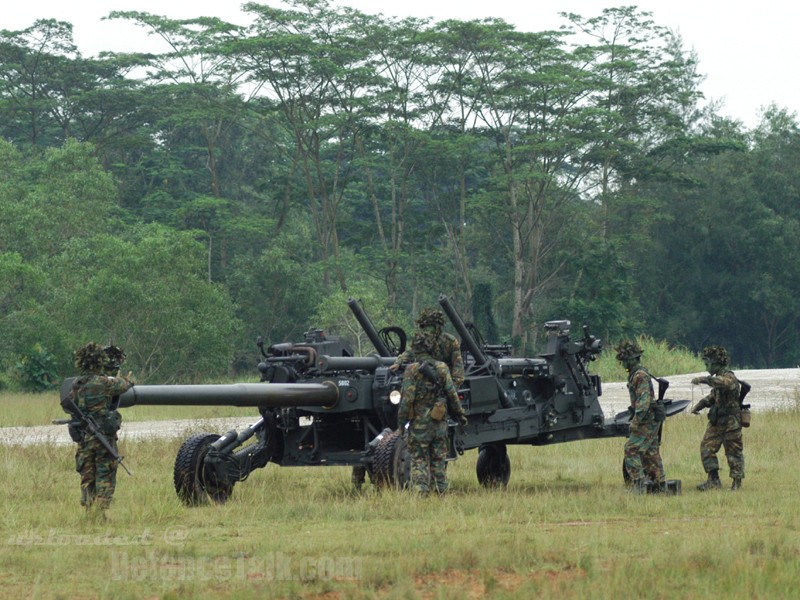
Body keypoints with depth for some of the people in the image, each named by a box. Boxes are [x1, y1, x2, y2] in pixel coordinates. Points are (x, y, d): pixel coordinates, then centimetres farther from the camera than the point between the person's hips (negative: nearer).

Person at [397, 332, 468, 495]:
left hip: (419, 423, -4)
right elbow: (452, 394, 2)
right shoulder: (442, 368, 0)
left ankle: (421, 492, -7)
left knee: (419, 461, 2)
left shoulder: (412, 370, -11)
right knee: (439, 460, 13)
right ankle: (442, 491, 14)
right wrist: (460, 414, 13)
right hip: (440, 423, 4)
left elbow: (407, 398, -13)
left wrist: (401, 420, -4)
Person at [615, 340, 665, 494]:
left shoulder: (640, 376, -16)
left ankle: (639, 483, -16)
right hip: (651, 419, 10)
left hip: (647, 420, -10)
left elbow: (644, 400, -23)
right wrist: (634, 419, 24)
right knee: (650, 452, 13)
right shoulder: (635, 375, 16)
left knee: (632, 450, -12)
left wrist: (635, 423, -26)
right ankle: (658, 484, 17)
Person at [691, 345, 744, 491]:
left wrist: (703, 379, -39)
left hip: (730, 423, -9)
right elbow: (712, 396, 26)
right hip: (716, 423, 9)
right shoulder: (718, 378, 16)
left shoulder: (729, 377, -13)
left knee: (734, 452, -1)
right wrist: (699, 406, 10)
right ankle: (713, 480, 2)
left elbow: (722, 382, -38)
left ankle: (737, 482, 6)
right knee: (707, 447, 1)